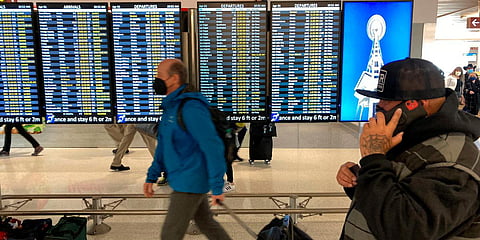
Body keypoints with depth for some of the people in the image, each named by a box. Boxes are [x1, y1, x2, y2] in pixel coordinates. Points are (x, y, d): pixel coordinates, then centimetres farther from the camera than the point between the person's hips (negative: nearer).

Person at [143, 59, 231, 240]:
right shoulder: (171, 106, 10)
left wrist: (217, 187, -23)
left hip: (191, 183, -9)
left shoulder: (191, 107, -20)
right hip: (182, 182, 9)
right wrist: (151, 176, 14)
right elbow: (164, 145, 17)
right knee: (206, 224, 21)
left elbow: (213, 147, -24)